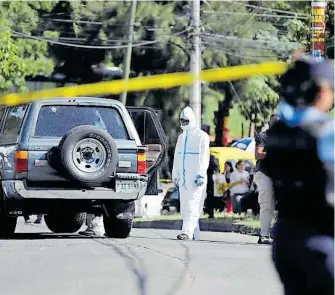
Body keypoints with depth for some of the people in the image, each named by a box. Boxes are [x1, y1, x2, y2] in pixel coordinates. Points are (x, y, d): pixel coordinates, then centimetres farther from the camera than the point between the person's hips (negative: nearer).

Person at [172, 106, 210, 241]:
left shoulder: (201, 136, -4)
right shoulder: (181, 137, 20)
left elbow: (204, 157, -9)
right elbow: (176, 157, 23)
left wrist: (201, 174, -17)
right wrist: (175, 175, 18)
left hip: (196, 177, -8)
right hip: (183, 176, 8)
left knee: (192, 205, -15)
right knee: (184, 207, 5)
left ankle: (187, 232, -22)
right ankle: (195, 233, 11)